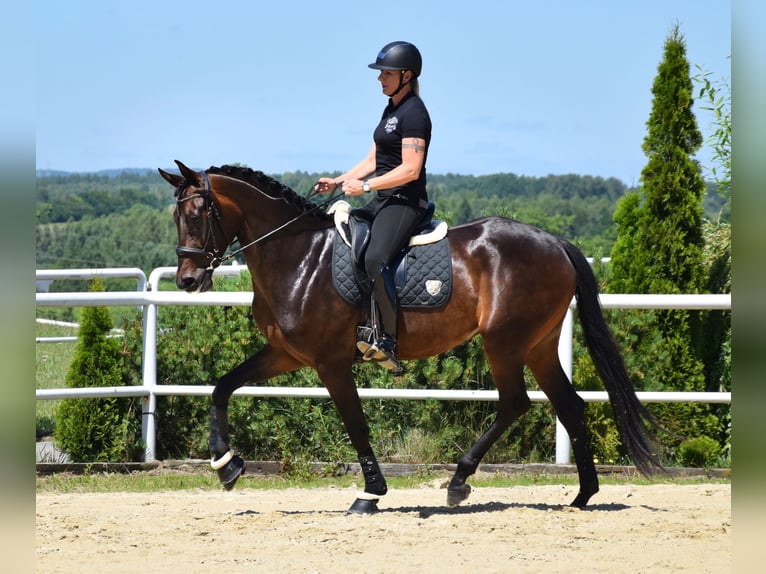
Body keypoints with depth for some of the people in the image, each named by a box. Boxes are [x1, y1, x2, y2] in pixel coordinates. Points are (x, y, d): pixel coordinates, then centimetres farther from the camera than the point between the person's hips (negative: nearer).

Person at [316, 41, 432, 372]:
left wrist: (365, 186, -21)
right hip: (384, 201, 11)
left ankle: (386, 341, -31)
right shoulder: (392, 110, 18)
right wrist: (338, 182, 11)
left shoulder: (413, 113, -13)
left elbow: (410, 170, -21)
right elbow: (373, 160, 22)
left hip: (405, 202, -11)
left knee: (374, 259, -31)